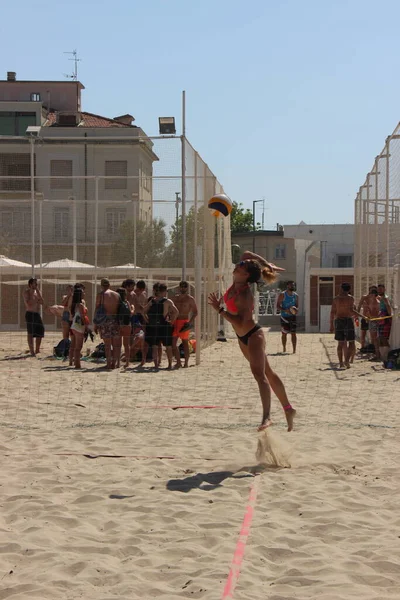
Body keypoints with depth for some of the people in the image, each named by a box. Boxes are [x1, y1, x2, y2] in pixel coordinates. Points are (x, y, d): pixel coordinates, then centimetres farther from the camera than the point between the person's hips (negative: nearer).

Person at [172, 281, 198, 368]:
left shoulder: (190, 299, -1)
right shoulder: (176, 298, 15)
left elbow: (195, 312, -3)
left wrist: (190, 321, -16)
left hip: (184, 322, -5)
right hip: (175, 322, 5)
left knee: (185, 343, 0)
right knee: (173, 342, -2)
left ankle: (186, 363, 7)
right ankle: (178, 362, 4)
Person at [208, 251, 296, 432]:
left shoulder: (244, 295, -27)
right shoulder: (236, 282, -5)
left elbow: (241, 323, -31)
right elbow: (246, 254, 6)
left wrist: (219, 310, -31)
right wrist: (268, 265, 3)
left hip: (253, 335, -10)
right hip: (243, 337, 10)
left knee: (258, 373, -23)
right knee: (267, 373, 16)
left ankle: (266, 416, -33)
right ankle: (288, 409, 27)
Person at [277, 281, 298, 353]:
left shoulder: (296, 296, 8)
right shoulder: (282, 295, -4)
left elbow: (297, 306, 15)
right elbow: (278, 306, -7)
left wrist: (296, 309, -9)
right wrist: (285, 310, -22)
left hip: (292, 316, 2)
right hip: (284, 317, -2)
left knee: (293, 333, -6)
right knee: (284, 333, 5)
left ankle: (294, 350, -7)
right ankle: (284, 349, 19)